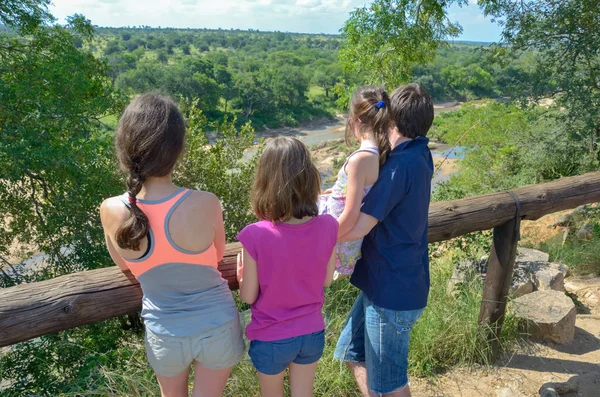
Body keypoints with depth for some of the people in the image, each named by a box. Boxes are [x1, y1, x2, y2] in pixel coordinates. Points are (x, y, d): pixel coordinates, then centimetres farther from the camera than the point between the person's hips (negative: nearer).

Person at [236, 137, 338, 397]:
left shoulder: (255, 236, -27)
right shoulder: (327, 227, -18)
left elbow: (248, 296, -14)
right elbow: (326, 280, -2)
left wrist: (241, 271, 4)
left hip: (271, 339, -2)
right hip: (312, 334, 2)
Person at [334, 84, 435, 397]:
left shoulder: (403, 164, -26)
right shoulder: (418, 155, 4)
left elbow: (356, 228, -28)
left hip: (393, 291, -9)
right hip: (383, 283, 9)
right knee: (353, 353, 22)